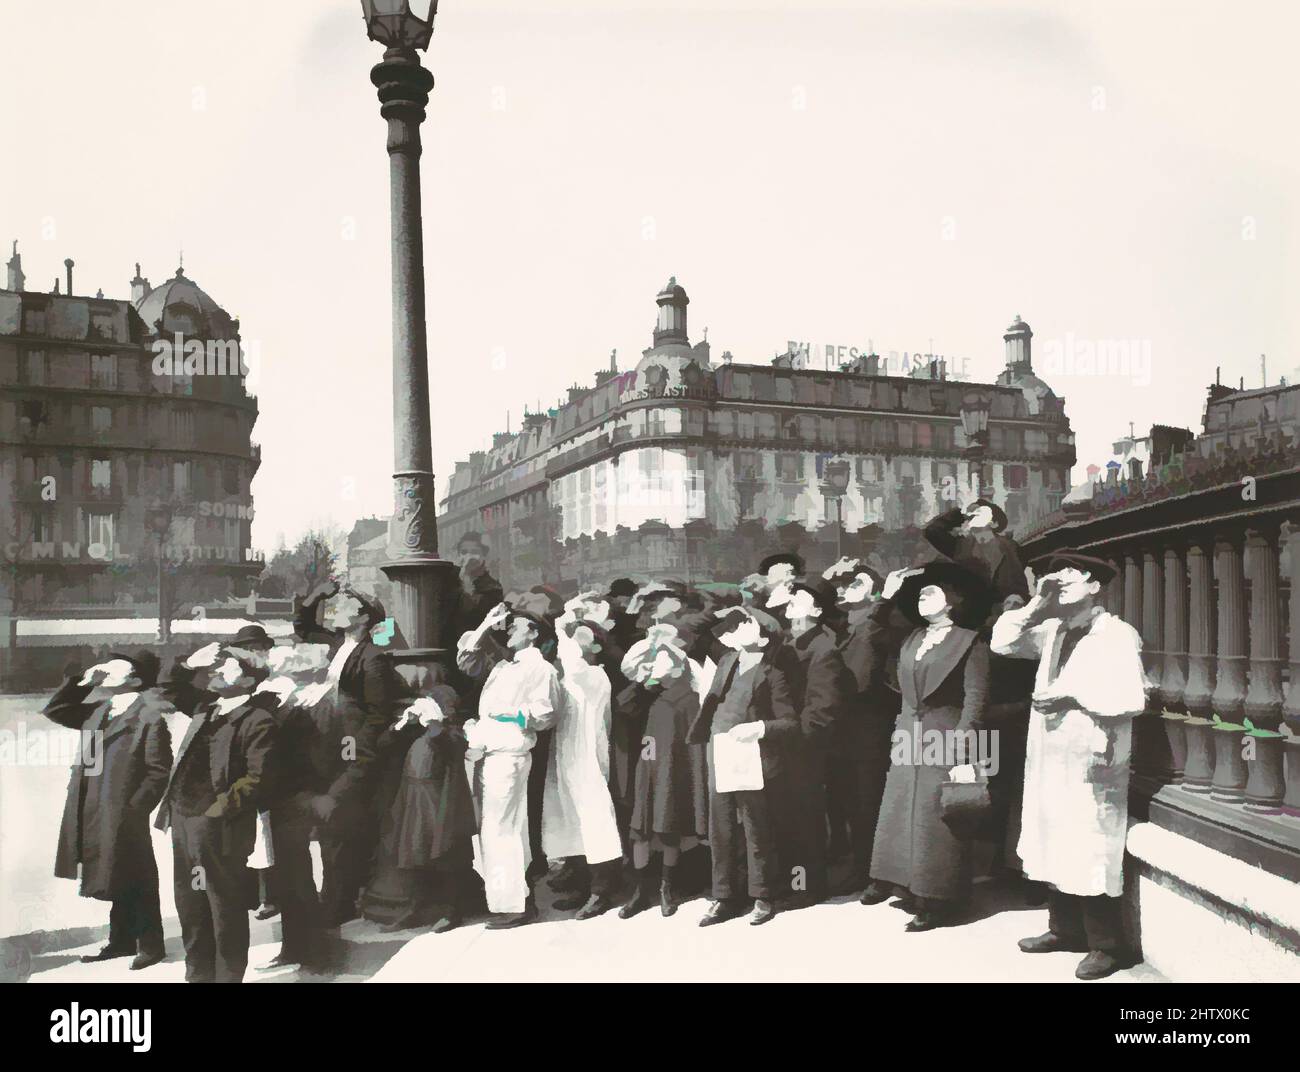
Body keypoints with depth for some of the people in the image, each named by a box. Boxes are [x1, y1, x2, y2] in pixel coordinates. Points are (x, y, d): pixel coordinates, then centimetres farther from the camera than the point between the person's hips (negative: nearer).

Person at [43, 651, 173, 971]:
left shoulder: (149, 717, -12)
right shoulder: (97, 709, 10)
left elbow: (159, 771, -14)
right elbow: (55, 710, 20)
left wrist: (134, 809, -19)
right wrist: (82, 680, 7)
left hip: (123, 816, -7)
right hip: (92, 815, 7)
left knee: (136, 885, 3)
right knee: (114, 882, 17)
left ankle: (150, 945, 15)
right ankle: (121, 941, 30)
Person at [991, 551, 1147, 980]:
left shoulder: (1118, 635, -7)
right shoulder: (1052, 631, 13)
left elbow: (1132, 698, -16)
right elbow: (1002, 642, 10)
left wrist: (1072, 694, -16)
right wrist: (1035, 605, 0)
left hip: (1092, 760, -7)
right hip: (1049, 757, 7)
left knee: (1091, 852, -5)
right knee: (1053, 845, 13)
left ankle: (1107, 946, 8)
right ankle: (1064, 929, 27)